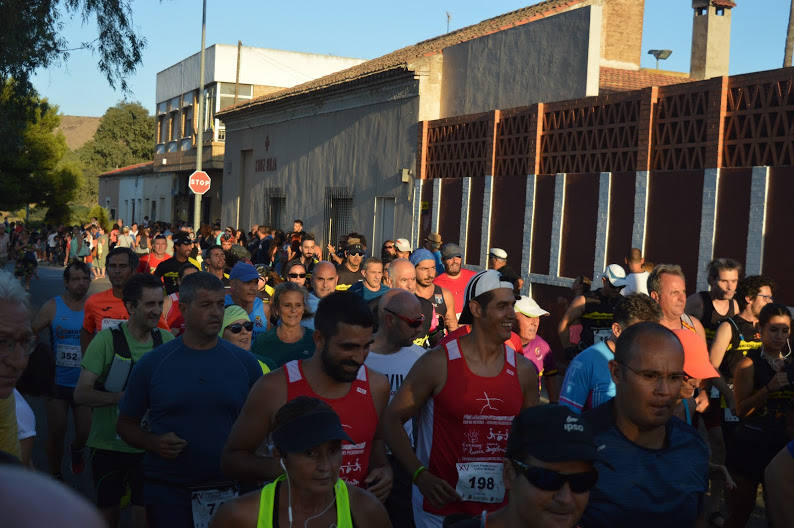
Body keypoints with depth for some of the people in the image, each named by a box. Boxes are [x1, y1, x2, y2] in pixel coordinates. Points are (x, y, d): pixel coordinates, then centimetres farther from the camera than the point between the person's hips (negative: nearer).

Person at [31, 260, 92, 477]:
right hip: (57, 381, 0)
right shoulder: (53, 307, -3)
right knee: (56, 433, 6)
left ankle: (77, 450, 39)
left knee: (85, 432, 3)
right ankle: (55, 474, 29)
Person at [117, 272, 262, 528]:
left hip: (229, 488, 1)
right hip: (167, 491, -1)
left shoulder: (245, 362, 3)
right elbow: (126, 424, 7)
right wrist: (154, 443, -12)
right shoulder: (152, 364, 0)